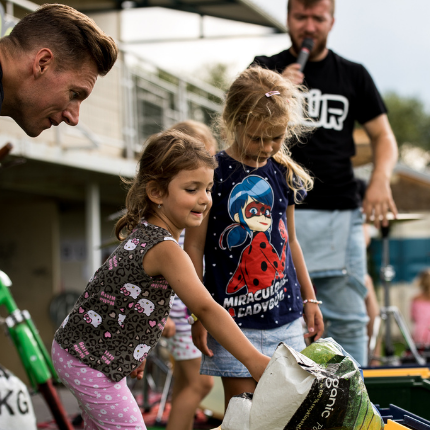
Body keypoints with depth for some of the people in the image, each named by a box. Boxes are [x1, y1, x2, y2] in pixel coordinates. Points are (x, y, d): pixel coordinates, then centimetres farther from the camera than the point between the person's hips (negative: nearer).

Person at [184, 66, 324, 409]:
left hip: (284, 313, 5)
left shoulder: (283, 173, 7)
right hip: (234, 315, -5)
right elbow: (194, 245, -6)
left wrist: (309, 298, 18)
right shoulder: (213, 174, -9)